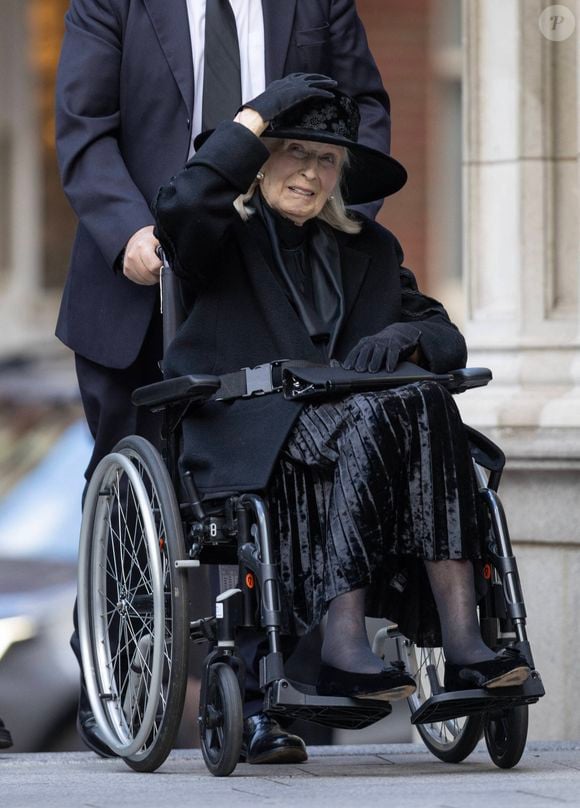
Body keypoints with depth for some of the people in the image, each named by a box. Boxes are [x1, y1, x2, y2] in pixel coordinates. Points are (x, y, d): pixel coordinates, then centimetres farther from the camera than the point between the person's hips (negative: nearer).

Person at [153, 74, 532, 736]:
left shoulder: (369, 250, 26)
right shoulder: (225, 239, 12)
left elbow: (446, 340, 19)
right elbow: (182, 208, -13)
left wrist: (402, 337, -5)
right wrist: (256, 116, -6)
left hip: (361, 421, 4)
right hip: (249, 443, -4)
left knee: (426, 406, -30)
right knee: (374, 418, -34)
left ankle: (460, 640, -41)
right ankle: (343, 649, -40)